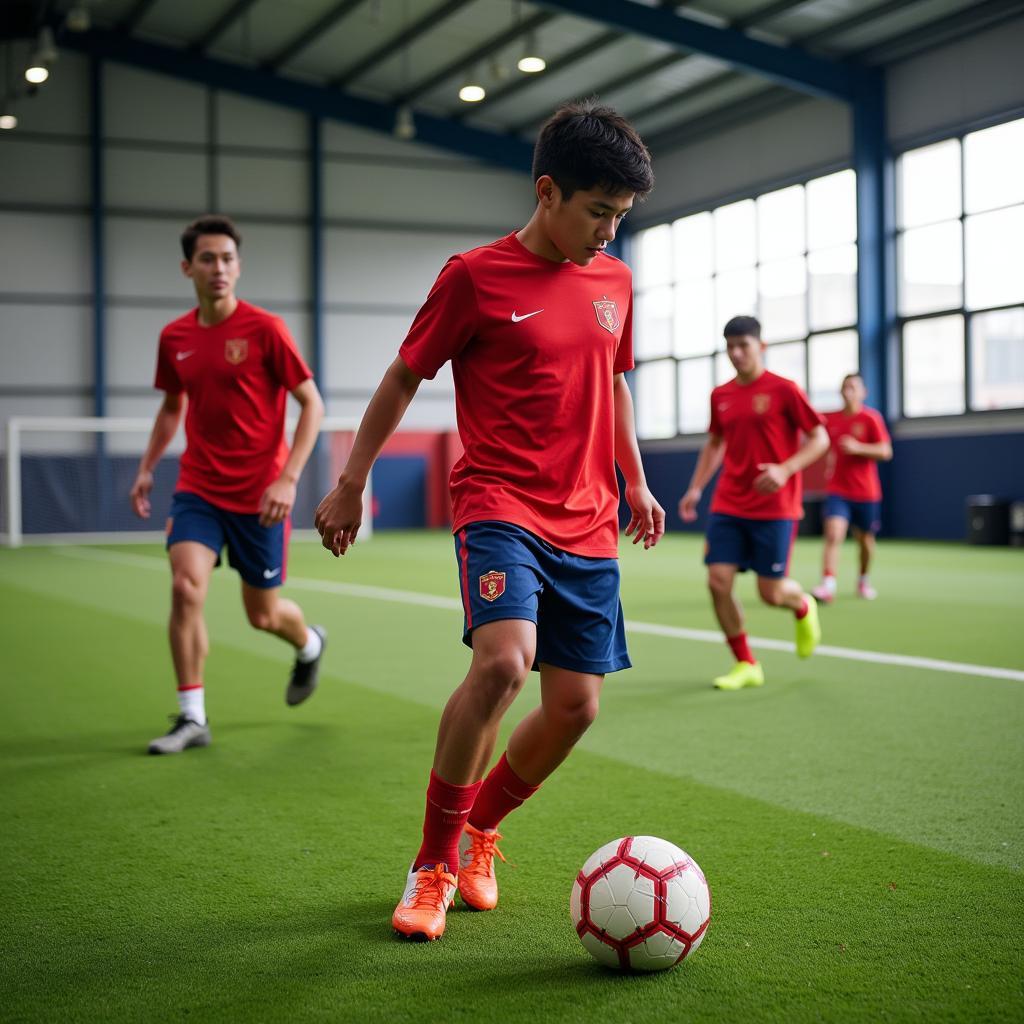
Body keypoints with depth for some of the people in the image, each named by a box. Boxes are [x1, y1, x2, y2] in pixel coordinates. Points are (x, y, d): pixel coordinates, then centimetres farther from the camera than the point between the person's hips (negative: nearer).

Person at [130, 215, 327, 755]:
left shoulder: (264, 329, -11)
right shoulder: (174, 337, 3)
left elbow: (312, 404, -9)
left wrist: (288, 477, -18)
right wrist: (146, 467, 10)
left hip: (259, 494, -3)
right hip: (199, 487, 3)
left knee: (264, 615, 8)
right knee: (185, 588, -17)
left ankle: (309, 644, 45)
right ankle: (192, 717, -5)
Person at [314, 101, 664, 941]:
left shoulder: (613, 281, 11)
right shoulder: (475, 277, -6)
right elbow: (405, 377, 2)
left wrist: (634, 481, 23)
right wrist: (350, 483, 3)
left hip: (587, 525, 6)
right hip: (500, 505, -6)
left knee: (576, 704, 2)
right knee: (503, 660, -28)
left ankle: (478, 832, 28)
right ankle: (433, 865, -9)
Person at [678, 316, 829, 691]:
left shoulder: (784, 390, -7)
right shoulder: (720, 396, 8)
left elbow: (819, 438, -5)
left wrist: (785, 469, -20)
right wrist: (696, 488, 14)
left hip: (774, 509, -4)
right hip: (728, 507, 5)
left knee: (771, 592, -3)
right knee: (718, 581, -8)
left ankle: (803, 606, 36)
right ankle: (746, 665, 7)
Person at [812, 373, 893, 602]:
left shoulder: (871, 418, -6)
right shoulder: (831, 419, 4)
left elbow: (885, 452, -11)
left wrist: (858, 448, -22)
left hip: (865, 492, -1)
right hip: (837, 490, 1)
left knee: (865, 540, 13)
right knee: (833, 535, -18)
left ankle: (863, 580, 37)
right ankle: (828, 585, -25)